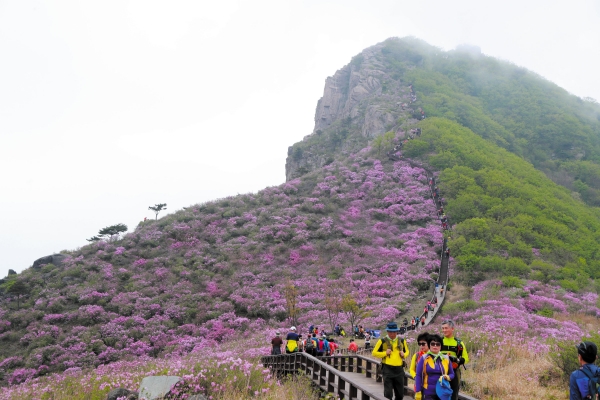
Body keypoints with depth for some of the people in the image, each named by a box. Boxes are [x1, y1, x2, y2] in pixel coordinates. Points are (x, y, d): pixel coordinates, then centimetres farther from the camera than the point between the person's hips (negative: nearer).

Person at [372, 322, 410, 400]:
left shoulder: (402, 340, 7)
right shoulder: (382, 341, -3)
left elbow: (407, 351, 21)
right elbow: (374, 353, 1)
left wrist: (404, 355, -2)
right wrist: (385, 353, -14)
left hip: (399, 369, 4)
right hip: (387, 369, -3)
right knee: (388, 393, -6)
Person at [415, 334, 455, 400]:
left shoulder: (446, 359, 7)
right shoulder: (424, 358, -2)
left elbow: (452, 374, 14)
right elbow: (418, 376, -2)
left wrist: (448, 377, -10)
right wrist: (418, 392, -8)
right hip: (428, 393, -3)